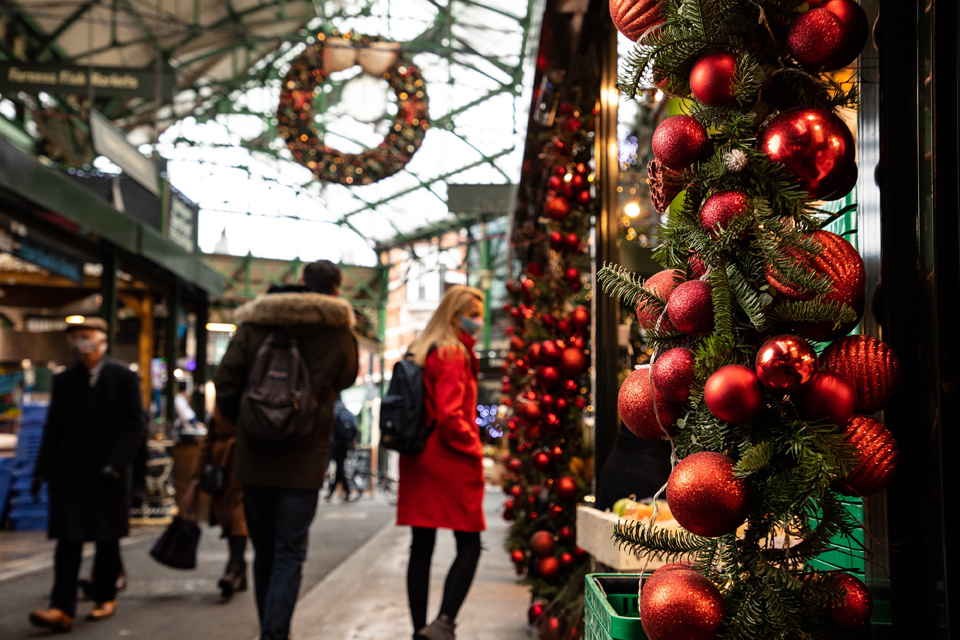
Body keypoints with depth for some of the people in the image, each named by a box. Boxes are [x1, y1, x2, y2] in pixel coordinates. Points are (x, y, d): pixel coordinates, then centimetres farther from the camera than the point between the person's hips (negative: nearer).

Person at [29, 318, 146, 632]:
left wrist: (115, 464, -14)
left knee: (107, 541, 9)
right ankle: (62, 609, -5)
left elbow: (135, 426, -5)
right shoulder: (63, 381, 10)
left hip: (107, 475, -2)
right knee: (68, 541, -3)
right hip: (68, 473, 3)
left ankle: (105, 598, 24)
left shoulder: (124, 378, -2)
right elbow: (53, 429, 12)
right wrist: (42, 469, 4)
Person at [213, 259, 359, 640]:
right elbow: (345, 379, 13)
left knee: (264, 551, 17)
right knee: (290, 555, 3)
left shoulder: (254, 323, 0)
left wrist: (242, 423, 11)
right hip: (304, 462, -2)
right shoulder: (339, 333, -4)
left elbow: (225, 384, -3)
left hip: (253, 457, 3)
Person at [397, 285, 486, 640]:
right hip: (450, 463, -8)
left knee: (421, 547, 9)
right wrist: (477, 451, -8)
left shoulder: (420, 353, 15)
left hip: (419, 461, 8)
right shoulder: (452, 354, -12)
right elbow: (450, 417, -19)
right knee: (469, 546, -1)